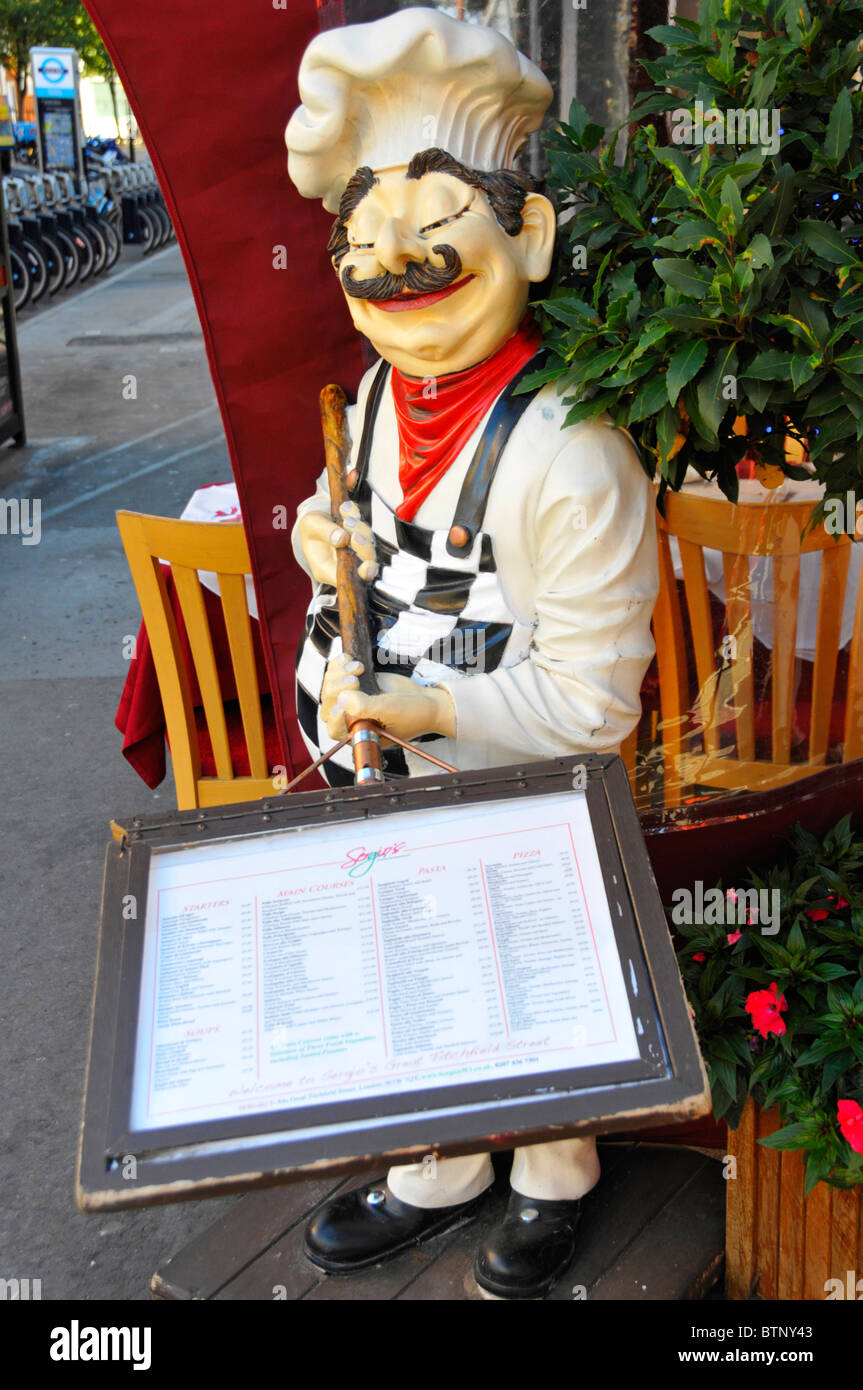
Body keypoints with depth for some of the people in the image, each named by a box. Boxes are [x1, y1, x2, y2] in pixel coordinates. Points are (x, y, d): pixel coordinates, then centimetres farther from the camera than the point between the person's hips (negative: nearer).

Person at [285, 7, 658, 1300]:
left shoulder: (564, 455, -26)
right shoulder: (381, 394, -1)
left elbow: (589, 702, -24)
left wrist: (431, 709, -33)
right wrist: (330, 541, -6)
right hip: (384, 797, 7)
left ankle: (555, 1187, 47)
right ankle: (437, 1178, 50)